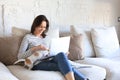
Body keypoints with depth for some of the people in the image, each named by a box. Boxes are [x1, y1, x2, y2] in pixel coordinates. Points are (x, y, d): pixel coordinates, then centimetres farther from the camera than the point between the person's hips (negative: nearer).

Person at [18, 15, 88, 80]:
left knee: (61, 55, -34)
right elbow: (20, 56, -1)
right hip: (38, 63, -4)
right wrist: (35, 48, -16)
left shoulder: (45, 38, 26)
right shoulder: (28, 37, 9)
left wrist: (64, 54, 2)